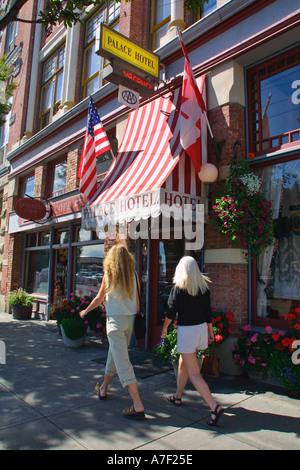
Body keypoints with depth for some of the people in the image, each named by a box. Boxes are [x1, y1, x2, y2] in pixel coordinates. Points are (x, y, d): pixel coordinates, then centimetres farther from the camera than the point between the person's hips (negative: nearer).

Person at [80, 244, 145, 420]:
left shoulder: (110, 274, -5)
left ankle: (138, 406, -8)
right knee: (114, 355, 23)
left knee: (122, 361, -6)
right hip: (130, 319, 6)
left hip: (115, 319, -6)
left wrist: (85, 311, 19)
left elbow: (99, 299, 3)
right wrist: (135, 317, 17)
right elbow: (137, 300, 6)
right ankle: (103, 388, 42)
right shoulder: (133, 275, 5)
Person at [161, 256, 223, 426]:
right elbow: (208, 312, 6)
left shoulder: (178, 288, -13)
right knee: (183, 364, 23)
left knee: (193, 373, -1)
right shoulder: (204, 287, 1)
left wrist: (164, 328, 6)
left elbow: (171, 312, -10)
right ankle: (177, 397, 37)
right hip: (201, 328, 7)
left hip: (186, 331, -6)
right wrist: (210, 330, 16)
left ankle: (215, 407, -8)